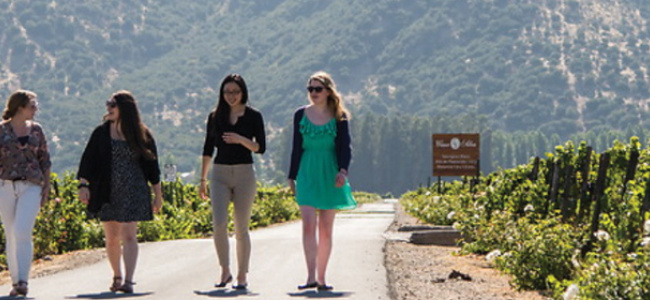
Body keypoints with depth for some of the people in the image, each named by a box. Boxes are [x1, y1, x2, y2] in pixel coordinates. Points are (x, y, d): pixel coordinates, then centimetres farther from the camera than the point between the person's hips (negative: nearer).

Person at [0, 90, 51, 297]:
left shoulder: (36, 130, 9)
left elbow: (44, 159, 14)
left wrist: (47, 187, 9)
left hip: (31, 186, 0)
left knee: (22, 232, -15)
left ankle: (23, 281, -17)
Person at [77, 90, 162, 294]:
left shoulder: (142, 135, 3)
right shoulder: (101, 133, 6)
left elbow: (152, 164, 7)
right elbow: (88, 160, 5)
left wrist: (157, 194, 6)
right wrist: (83, 185, -7)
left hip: (133, 192, -2)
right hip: (107, 193, 2)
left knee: (129, 236, -11)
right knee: (112, 238, 8)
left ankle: (128, 281, -15)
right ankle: (116, 276, 25)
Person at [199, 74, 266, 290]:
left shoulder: (253, 116, 1)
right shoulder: (215, 116, 8)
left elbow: (260, 148, -3)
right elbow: (208, 149, 13)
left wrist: (241, 140, -20)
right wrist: (203, 179, 11)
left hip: (244, 174, -2)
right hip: (220, 174, 2)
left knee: (241, 228, 2)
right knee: (219, 224, -12)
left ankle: (242, 276, 9)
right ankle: (225, 271, 2)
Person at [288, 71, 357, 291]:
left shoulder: (339, 117, 1)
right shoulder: (301, 115, 6)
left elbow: (345, 147, -2)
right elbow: (296, 147, 11)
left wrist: (343, 170, -18)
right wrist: (292, 177, 11)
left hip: (330, 174, 0)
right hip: (307, 174, 0)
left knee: (326, 230, 4)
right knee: (308, 225, -13)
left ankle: (321, 279, 12)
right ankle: (311, 277, -18)